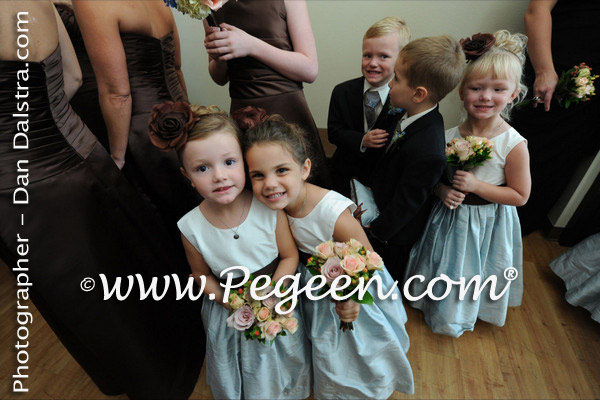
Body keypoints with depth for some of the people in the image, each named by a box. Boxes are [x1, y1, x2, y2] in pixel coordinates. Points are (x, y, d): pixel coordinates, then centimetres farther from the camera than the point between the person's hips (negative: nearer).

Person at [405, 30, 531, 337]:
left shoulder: (514, 145, -20)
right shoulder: (448, 137, -12)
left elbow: (520, 195, -12)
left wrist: (476, 185, -25)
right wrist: (443, 190, -21)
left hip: (487, 222, -2)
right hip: (450, 217, 2)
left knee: (471, 272, 19)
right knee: (443, 266, 22)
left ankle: (459, 316, 51)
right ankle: (438, 305, 54)